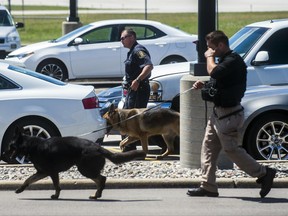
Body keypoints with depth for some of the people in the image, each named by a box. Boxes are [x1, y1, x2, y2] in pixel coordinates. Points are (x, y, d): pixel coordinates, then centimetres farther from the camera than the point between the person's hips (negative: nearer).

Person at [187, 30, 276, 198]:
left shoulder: (233, 61, -19)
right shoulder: (226, 60, 14)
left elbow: (214, 72, -34)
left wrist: (210, 57, -16)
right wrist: (203, 85, 8)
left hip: (229, 115, -10)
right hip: (219, 113, 10)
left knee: (232, 150, -6)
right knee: (209, 148, 9)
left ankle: (263, 173, 4)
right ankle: (208, 187, 11)